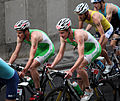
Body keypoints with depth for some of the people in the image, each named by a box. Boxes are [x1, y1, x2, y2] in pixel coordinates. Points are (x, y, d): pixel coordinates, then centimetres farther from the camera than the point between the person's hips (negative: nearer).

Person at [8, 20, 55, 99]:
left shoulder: (34, 36, -37)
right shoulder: (21, 36, -15)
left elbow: (31, 57, -41)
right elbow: (15, 53, -9)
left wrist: (24, 71, -46)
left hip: (48, 49, -8)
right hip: (40, 49, 8)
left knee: (31, 67, -22)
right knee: (29, 67, -3)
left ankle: (38, 91, -12)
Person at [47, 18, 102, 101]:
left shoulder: (78, 34, -38)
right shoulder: (63, 37, -16)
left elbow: (81, 57, -44)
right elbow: (60, 54, -7)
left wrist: (71, 70, -52)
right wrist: (52, 66, -22)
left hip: (95, 48, -8)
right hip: (85, 50, 8)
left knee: (79, 67, -28)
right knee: (79, 78, 3)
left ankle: (88, 90, -11)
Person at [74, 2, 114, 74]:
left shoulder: (95, 17, -39)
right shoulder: (81, 16, -19)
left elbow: (103, 35, -43)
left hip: (107, 29, -7)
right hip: (98, 30, 7)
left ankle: (110, 64, -2)